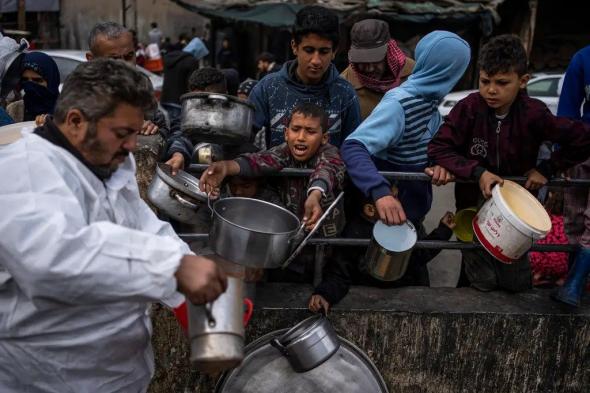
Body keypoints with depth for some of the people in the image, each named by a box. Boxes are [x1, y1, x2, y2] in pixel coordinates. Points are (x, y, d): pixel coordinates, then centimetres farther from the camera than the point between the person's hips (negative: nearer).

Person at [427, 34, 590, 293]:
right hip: (474, 206, -1)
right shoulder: (469, 108, -16)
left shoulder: (533, 114, -16)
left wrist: (546, 169, -10)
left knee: (517, 285, 12)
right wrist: (478, 172, -26)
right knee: (483, 284, 2)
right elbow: (438, 147, -17)